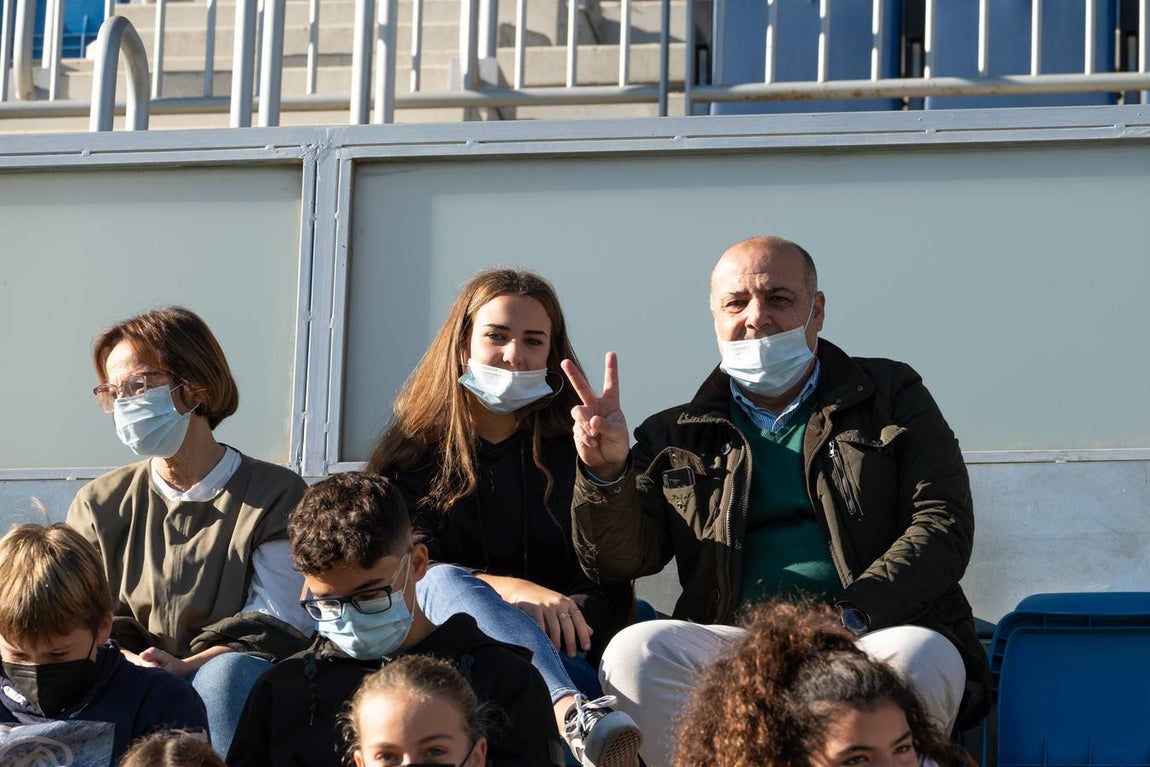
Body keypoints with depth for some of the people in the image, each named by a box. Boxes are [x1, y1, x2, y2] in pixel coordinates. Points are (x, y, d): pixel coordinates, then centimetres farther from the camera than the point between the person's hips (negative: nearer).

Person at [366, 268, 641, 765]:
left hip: (565, 658, 1)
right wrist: (507, 589, -22)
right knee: (444, 581, -37)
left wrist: (569, 619, -18)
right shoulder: (412, 457, 16)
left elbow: (611, 585, 7)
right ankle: (573, 713, -61)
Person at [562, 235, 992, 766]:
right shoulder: (675, 438, 21)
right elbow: (618, 562, 11)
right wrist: (607, 472, -12)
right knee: (634, 654, -30)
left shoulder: (890, 397, 18)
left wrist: (849, 617, -12)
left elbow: (943, 526, 5)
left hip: (869, 640, -1)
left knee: (923, 657, -36)